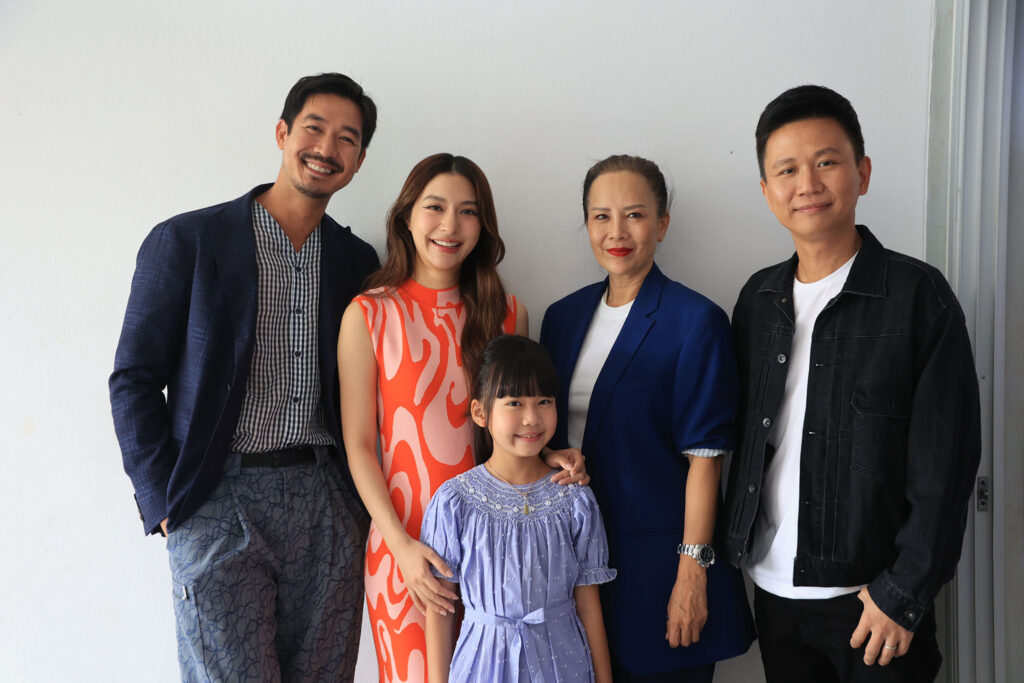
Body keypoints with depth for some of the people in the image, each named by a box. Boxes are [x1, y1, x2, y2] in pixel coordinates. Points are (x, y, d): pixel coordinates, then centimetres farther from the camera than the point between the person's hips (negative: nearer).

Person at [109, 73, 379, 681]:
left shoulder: (359, 262, 10)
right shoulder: (186, 242, 0)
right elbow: (135, 379, 0)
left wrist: (362, 496, 2)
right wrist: (164, 503, -6)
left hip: (329, 505, 4)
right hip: (218, 504, -3)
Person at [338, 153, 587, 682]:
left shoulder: (508, 314, 5)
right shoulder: (367, 315, -3)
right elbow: (358, 445, -4)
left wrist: (546, 459, -7)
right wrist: (403, 545, -13)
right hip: (403, 542, -2)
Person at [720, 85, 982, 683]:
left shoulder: (917, 295, -9)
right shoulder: (758, 299, 6)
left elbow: (946, 465, -10)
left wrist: (905, 593, -12)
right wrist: (737, 545, 6)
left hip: (872, 597, -4)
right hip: (774, 588, 4)